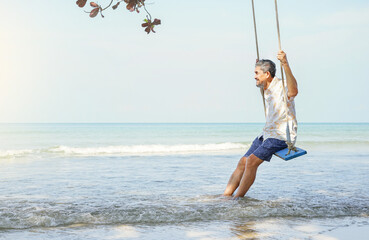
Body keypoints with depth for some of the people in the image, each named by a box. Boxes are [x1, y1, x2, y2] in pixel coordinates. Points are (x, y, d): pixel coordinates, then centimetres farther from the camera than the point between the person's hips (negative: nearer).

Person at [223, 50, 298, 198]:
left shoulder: (281, 86, -15)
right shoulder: (267, 90, 14)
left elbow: (293, 92, -41)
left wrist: (285, 65, -52)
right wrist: (259, 65, 42)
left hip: (282, 136, -9)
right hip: (267, 134, 10)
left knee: (252, 161, -23)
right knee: (243, 162, 3)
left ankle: (238, 198, -14)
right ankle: (225, 196, 8)